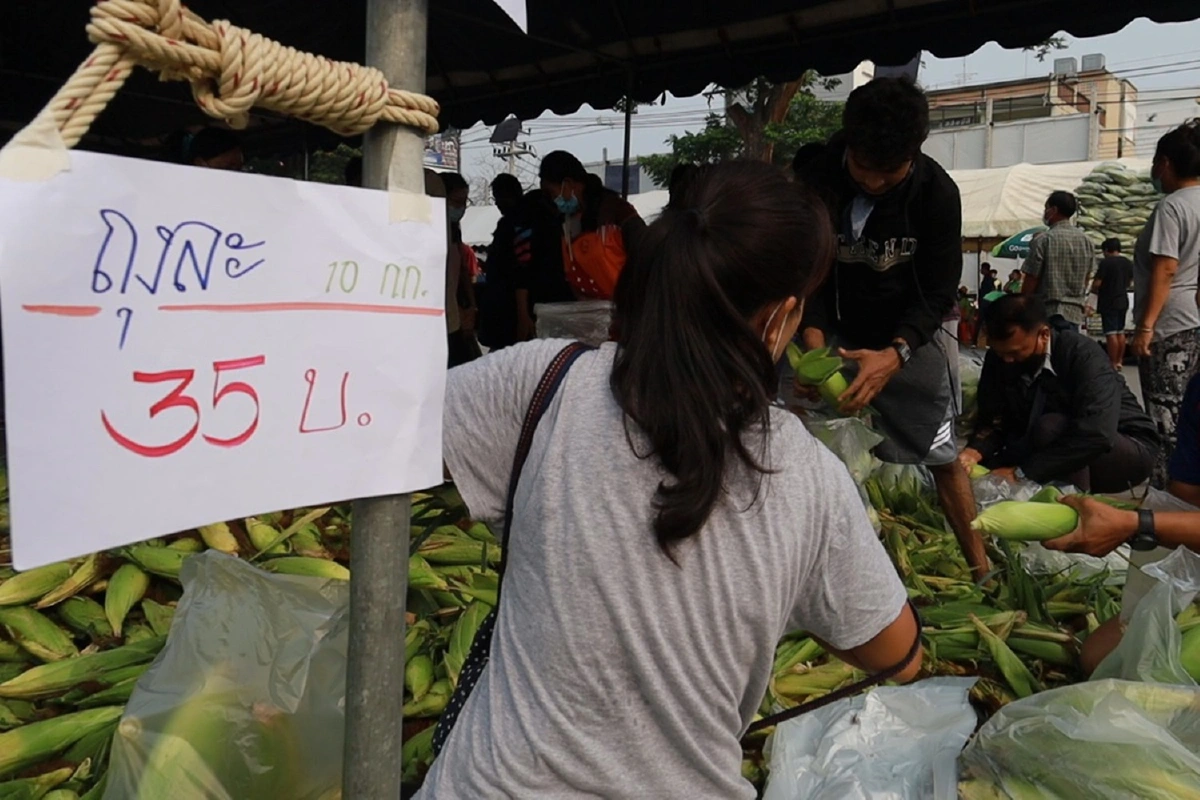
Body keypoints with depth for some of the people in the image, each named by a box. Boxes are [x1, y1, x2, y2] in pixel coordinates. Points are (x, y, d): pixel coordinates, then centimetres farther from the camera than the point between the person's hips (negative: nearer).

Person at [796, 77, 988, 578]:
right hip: (837, 334, 1)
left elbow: (938, 291, -17)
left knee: (944, 459, 5)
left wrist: (894, 355, -34)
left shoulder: (937, 192, -19)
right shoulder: (816, 180, -18)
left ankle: (981, 570, 19)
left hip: (910, 337, 0)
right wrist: (815, 346, -29)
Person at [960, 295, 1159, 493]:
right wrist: (974, 452, -30)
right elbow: (993, 420, -7)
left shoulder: (1083, 354, -27)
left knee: (1051, 427, -34)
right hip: (1064, 457, 5)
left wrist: (1021, 472, -41)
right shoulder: (997, 359, -11)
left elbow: (1096, 434, -40)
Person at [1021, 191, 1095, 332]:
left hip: (1048, 311, -5)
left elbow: (1030, 281, -9)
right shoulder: (1086, 241, 9)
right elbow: (1086, 279, 16)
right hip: (1075, 312, 6)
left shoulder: (1043, 240, -10)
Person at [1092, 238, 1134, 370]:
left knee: (1111, 333, -7)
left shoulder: (1105, 262, -14)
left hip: (1109, 303, -7)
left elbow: (1096, 284, -16)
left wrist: (1096, 290, 5)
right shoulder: (1129, 263, 8)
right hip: (1123, 302, 8)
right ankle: (1119, 361, 19)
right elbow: (1130, 283, 18)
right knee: (1120, 332, 14)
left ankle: (1113, 364, -8)